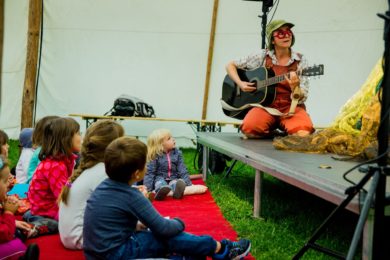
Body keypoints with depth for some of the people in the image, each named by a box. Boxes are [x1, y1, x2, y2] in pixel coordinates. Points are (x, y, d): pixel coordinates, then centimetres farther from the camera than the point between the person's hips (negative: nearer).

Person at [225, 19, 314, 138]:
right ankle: (272, 132, 2)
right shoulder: (262, 57, 3)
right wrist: (240, 84, -6)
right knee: (249, 128, -32)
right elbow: (230, 65, 11)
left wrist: (294, 87, -25)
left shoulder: (300, 61, 3)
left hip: (290, 107, -1)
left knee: (303, 133, -33)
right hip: (266, 105, 1)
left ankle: (285, 132, 3)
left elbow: (301, 98, -2)